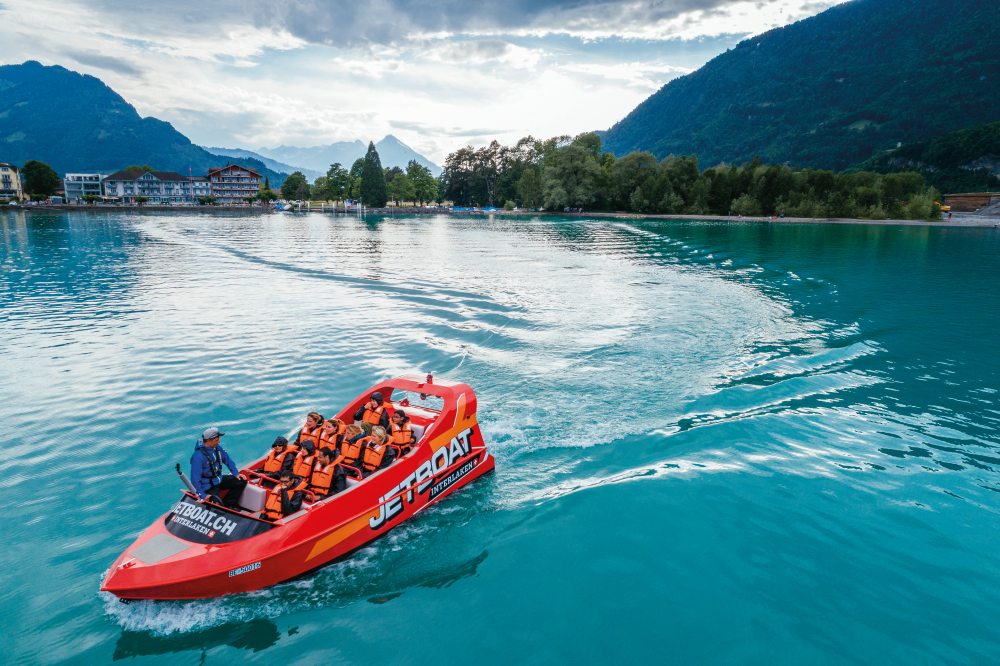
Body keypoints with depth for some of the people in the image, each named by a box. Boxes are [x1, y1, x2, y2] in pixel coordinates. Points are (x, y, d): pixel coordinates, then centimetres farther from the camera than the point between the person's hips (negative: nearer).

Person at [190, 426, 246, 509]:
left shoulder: (217, 448, -2)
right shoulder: (198, 456, -25)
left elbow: (228, 460, 12)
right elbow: (195, 478, -25)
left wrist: (236, 474, 4)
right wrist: (202, 495, -27)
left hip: (219, 480, 8)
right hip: (208, 486, -8)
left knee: (242, 481, -2)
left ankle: (228, 503, 5)